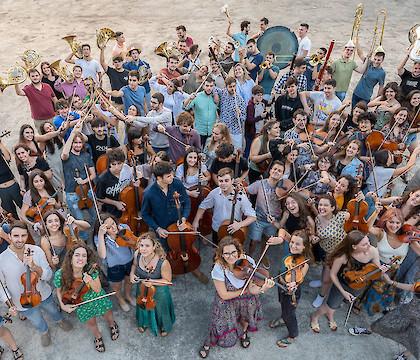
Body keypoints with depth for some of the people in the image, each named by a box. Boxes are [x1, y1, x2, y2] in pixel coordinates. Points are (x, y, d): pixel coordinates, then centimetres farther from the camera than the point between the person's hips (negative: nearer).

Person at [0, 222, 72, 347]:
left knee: (53, 311, 31)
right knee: (38, 323, 27)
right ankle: (44, 332, 61)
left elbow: (48, 276, -19)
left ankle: (59, 320, 65)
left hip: (44, 295, 1)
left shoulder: (36, 251, -22)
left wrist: (34, 266, -35)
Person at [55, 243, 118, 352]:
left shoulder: (91, 270, -31)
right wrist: (63, 305, -17)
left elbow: (98, 290, -21)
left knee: (108, 315, 23)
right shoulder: (60, 274, -31)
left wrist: (91, 281, -39)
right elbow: (59, 290, -8)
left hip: (97, 298, 0)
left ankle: (112, 325, 61)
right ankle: (98, 336, 57)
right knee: (90, 323, 21)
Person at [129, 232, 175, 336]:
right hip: (142, 290, 4)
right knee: (143, 307, 33)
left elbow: (167, 280, -22)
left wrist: (152, 282, -35)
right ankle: (143, 323, 68)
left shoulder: (163, 262, -39)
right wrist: (132, 274, -18)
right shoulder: (137, 254, -25)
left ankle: (164, 327, 62)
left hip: (158, 292, -4)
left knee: (160, 310, 27)